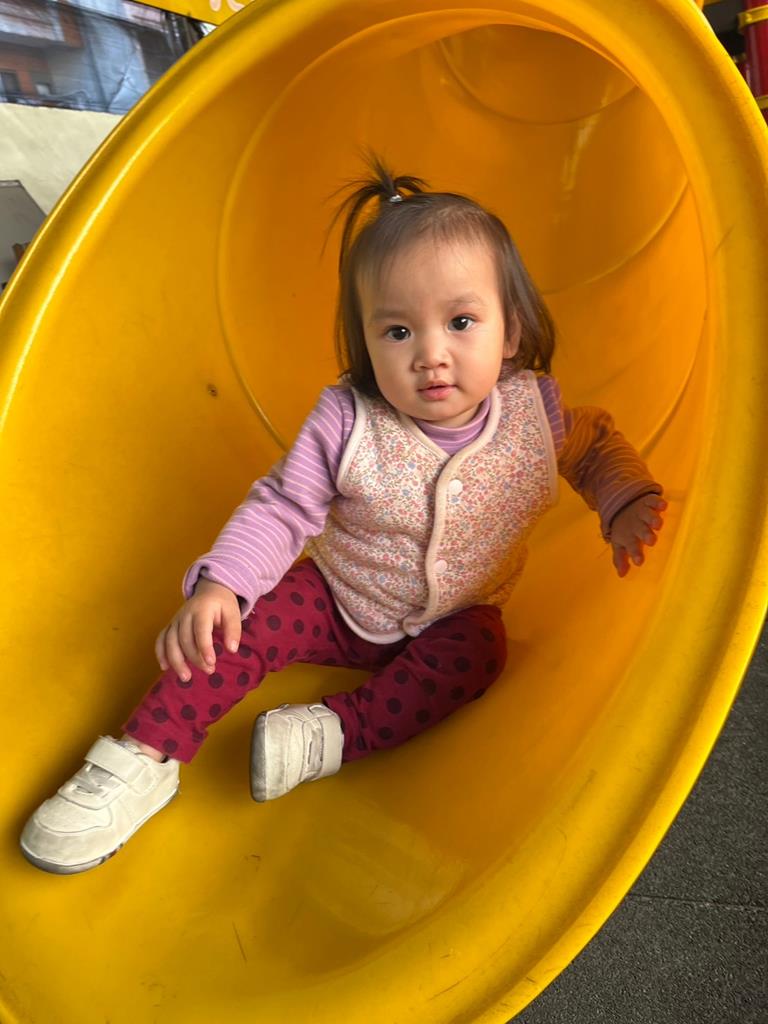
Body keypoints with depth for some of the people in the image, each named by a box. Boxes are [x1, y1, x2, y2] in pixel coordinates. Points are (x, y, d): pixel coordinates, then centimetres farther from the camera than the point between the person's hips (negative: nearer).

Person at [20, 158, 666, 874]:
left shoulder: (532, 409, -16)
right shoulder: (347, 422, -23)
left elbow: (595, 445, 6)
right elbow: (282, 507, -16)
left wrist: (628, 504, -12)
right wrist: (219, 583, -30)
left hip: (451, 620, 1)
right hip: (338, 599, -1)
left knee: (473, 655, -29)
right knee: (241, 624, -18)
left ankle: (334, 734, -26)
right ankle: (145, 757, -8)